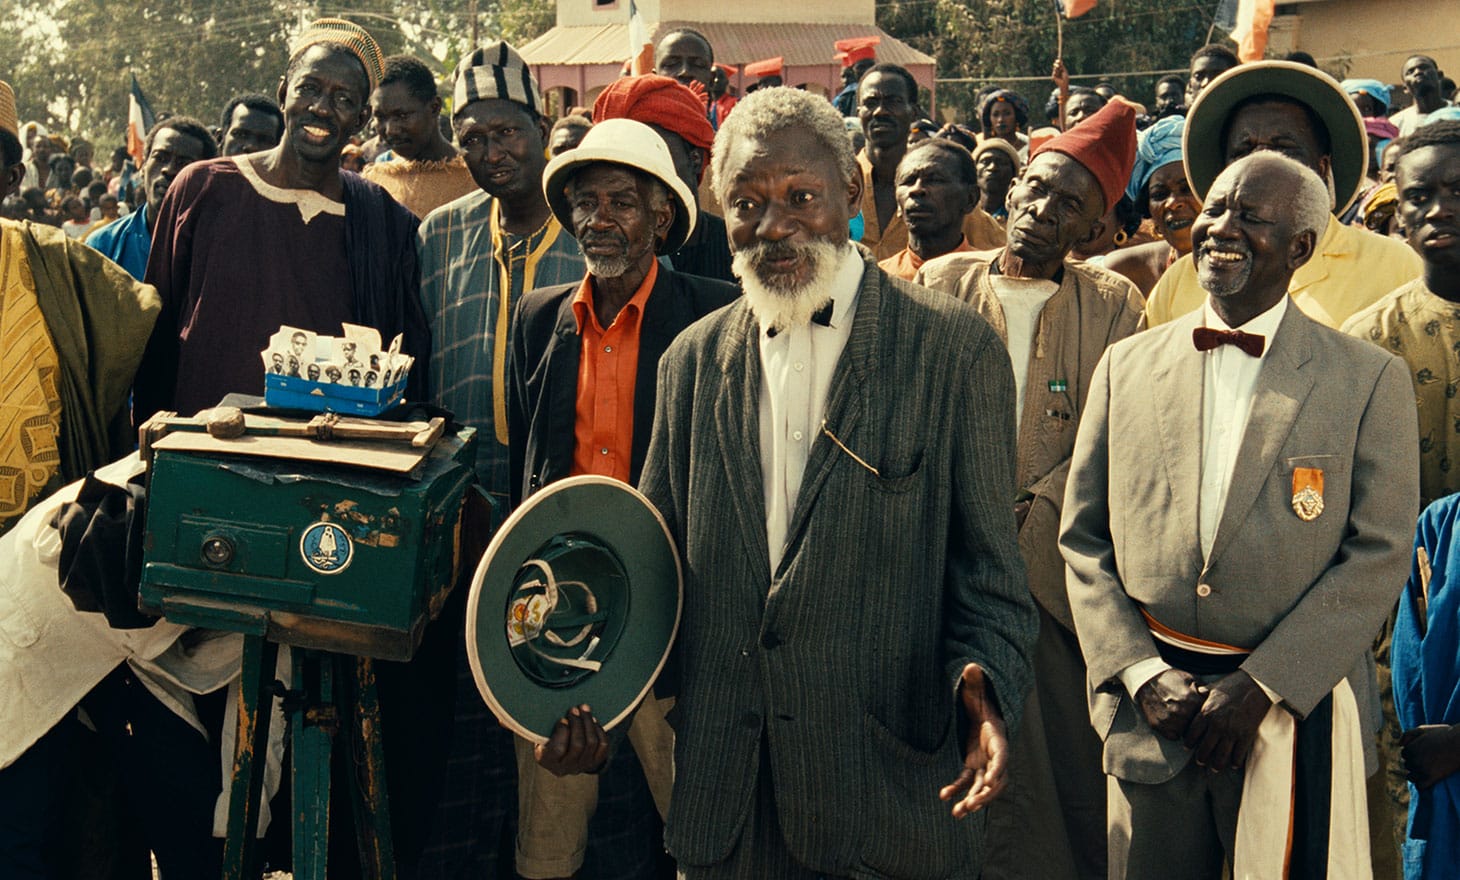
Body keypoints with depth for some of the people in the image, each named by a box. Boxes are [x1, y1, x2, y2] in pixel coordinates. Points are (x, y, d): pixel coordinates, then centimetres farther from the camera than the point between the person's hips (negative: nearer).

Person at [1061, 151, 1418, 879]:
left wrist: (1261, 686, -12)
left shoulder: (1370, 379, -1)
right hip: (1149, 715, 2)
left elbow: (1379, 555, -6)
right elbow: (1082, 539, 6)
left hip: (1296, 719, -2)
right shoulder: (1126, 367, 7)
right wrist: (1142, 674, -5)